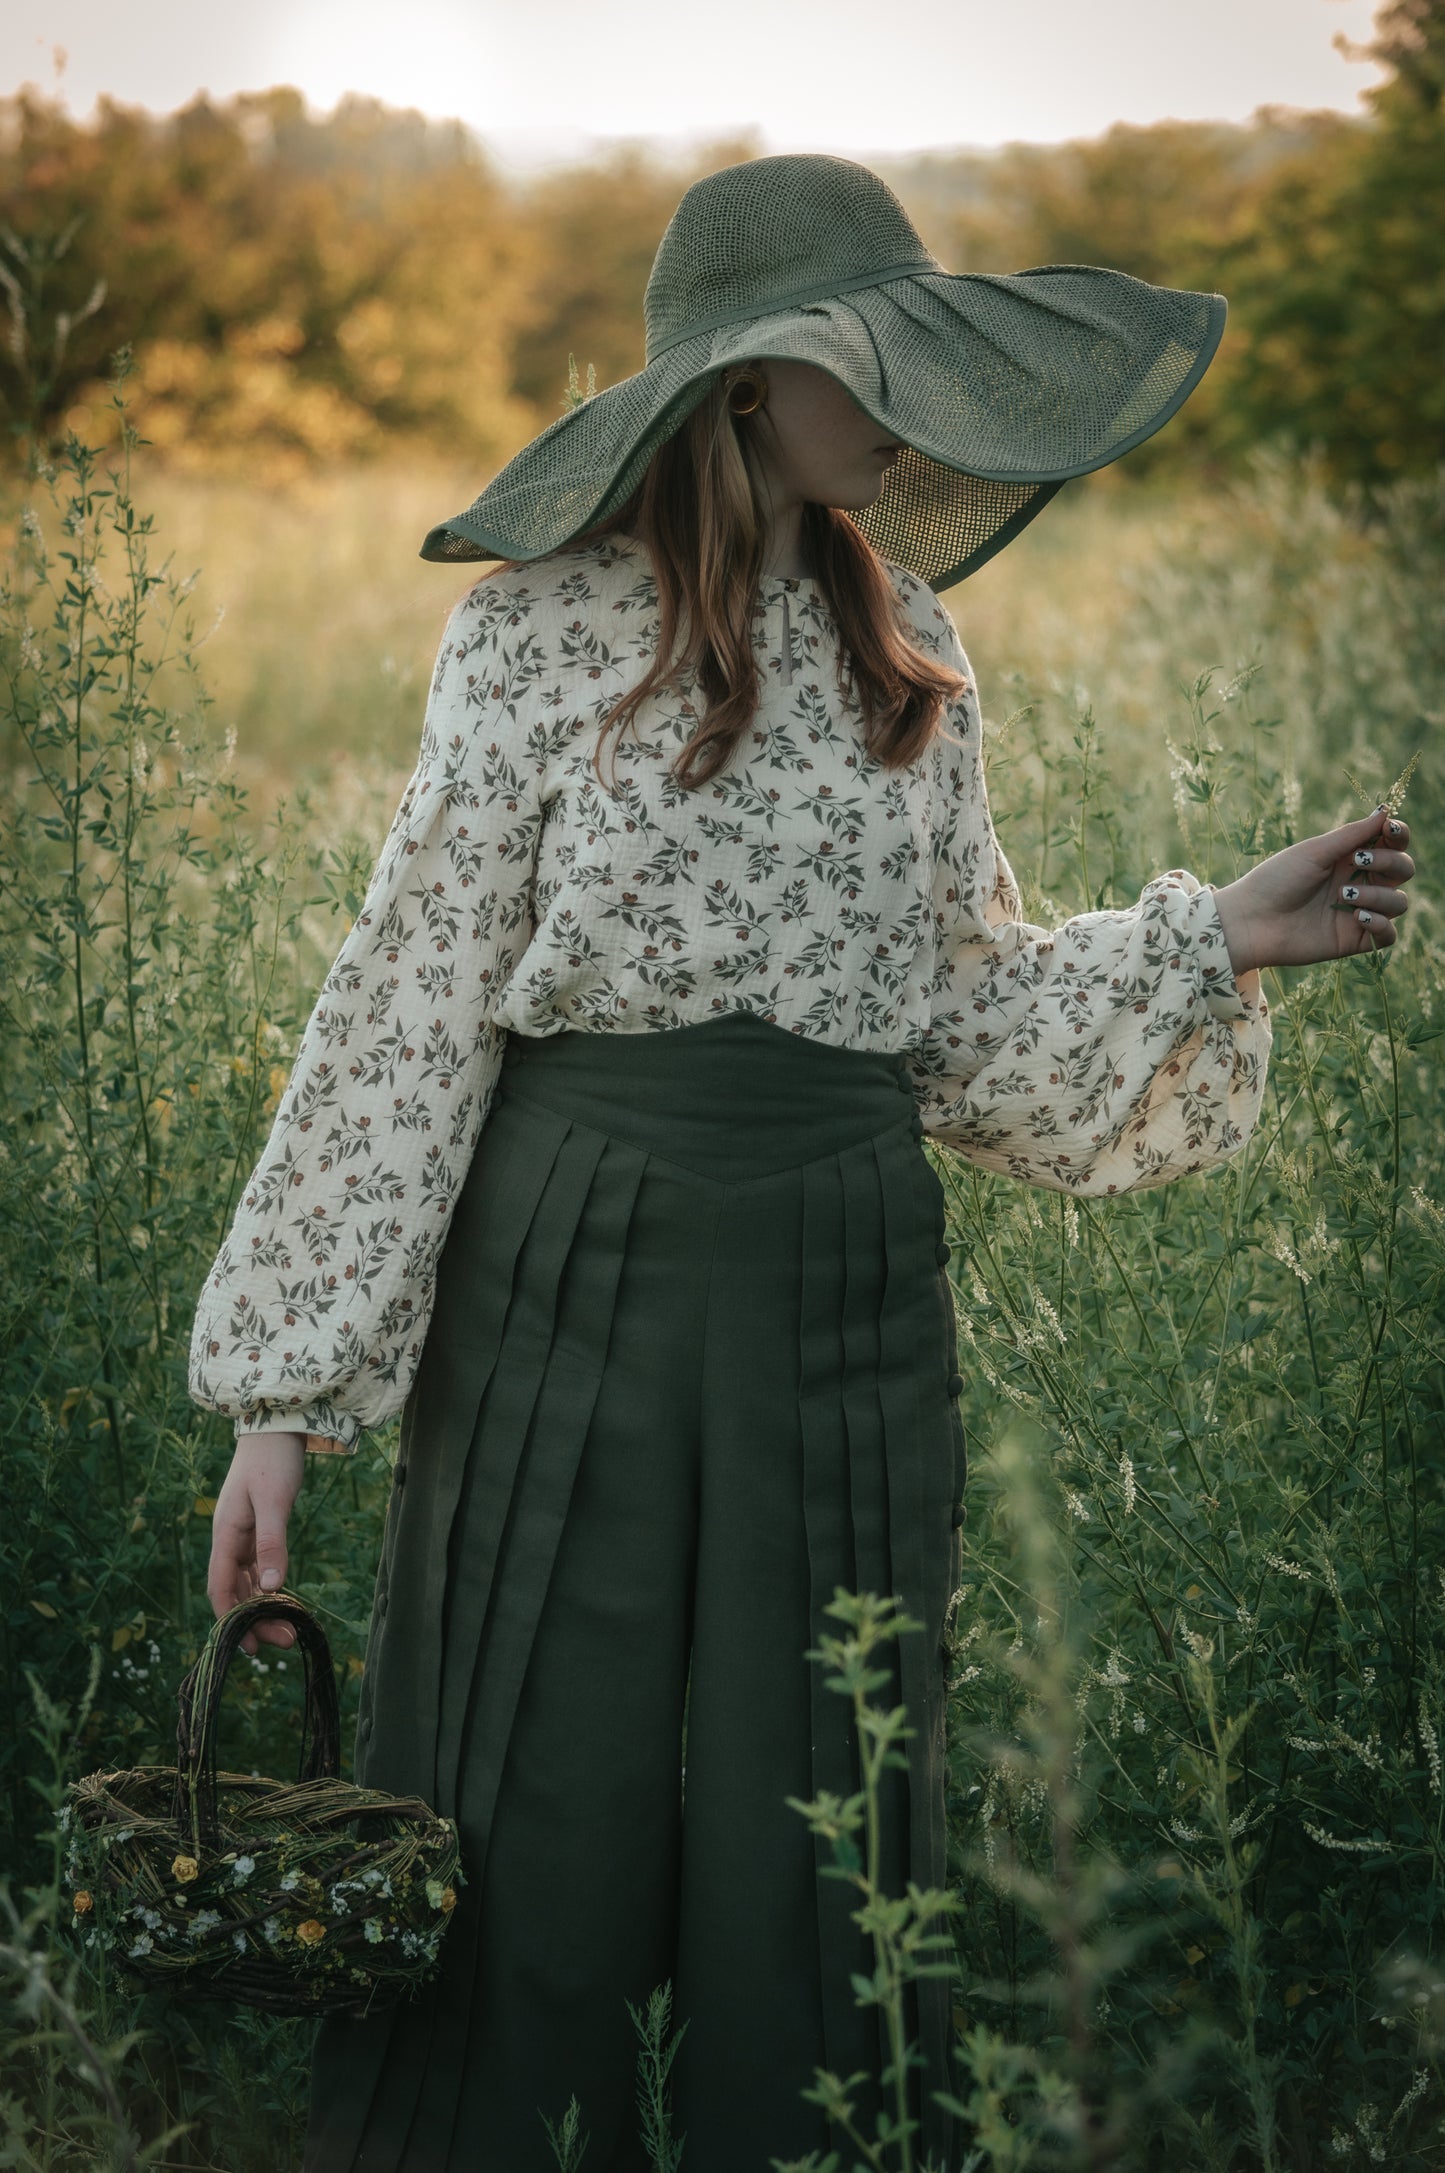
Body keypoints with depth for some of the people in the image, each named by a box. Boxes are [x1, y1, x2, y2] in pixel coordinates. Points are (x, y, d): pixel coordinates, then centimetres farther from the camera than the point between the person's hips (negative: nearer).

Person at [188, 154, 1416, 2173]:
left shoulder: (906, 645, 8)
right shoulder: (546, 630, -5)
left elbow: (963, 1003, 11)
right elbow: (406, 1011, -6)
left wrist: (1217, 939, -3)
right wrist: (286, 1388, -8)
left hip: (847, 1292, 4)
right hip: (584, 1271, -4)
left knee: (810, 1833, 11)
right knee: (539, 1824, 4)